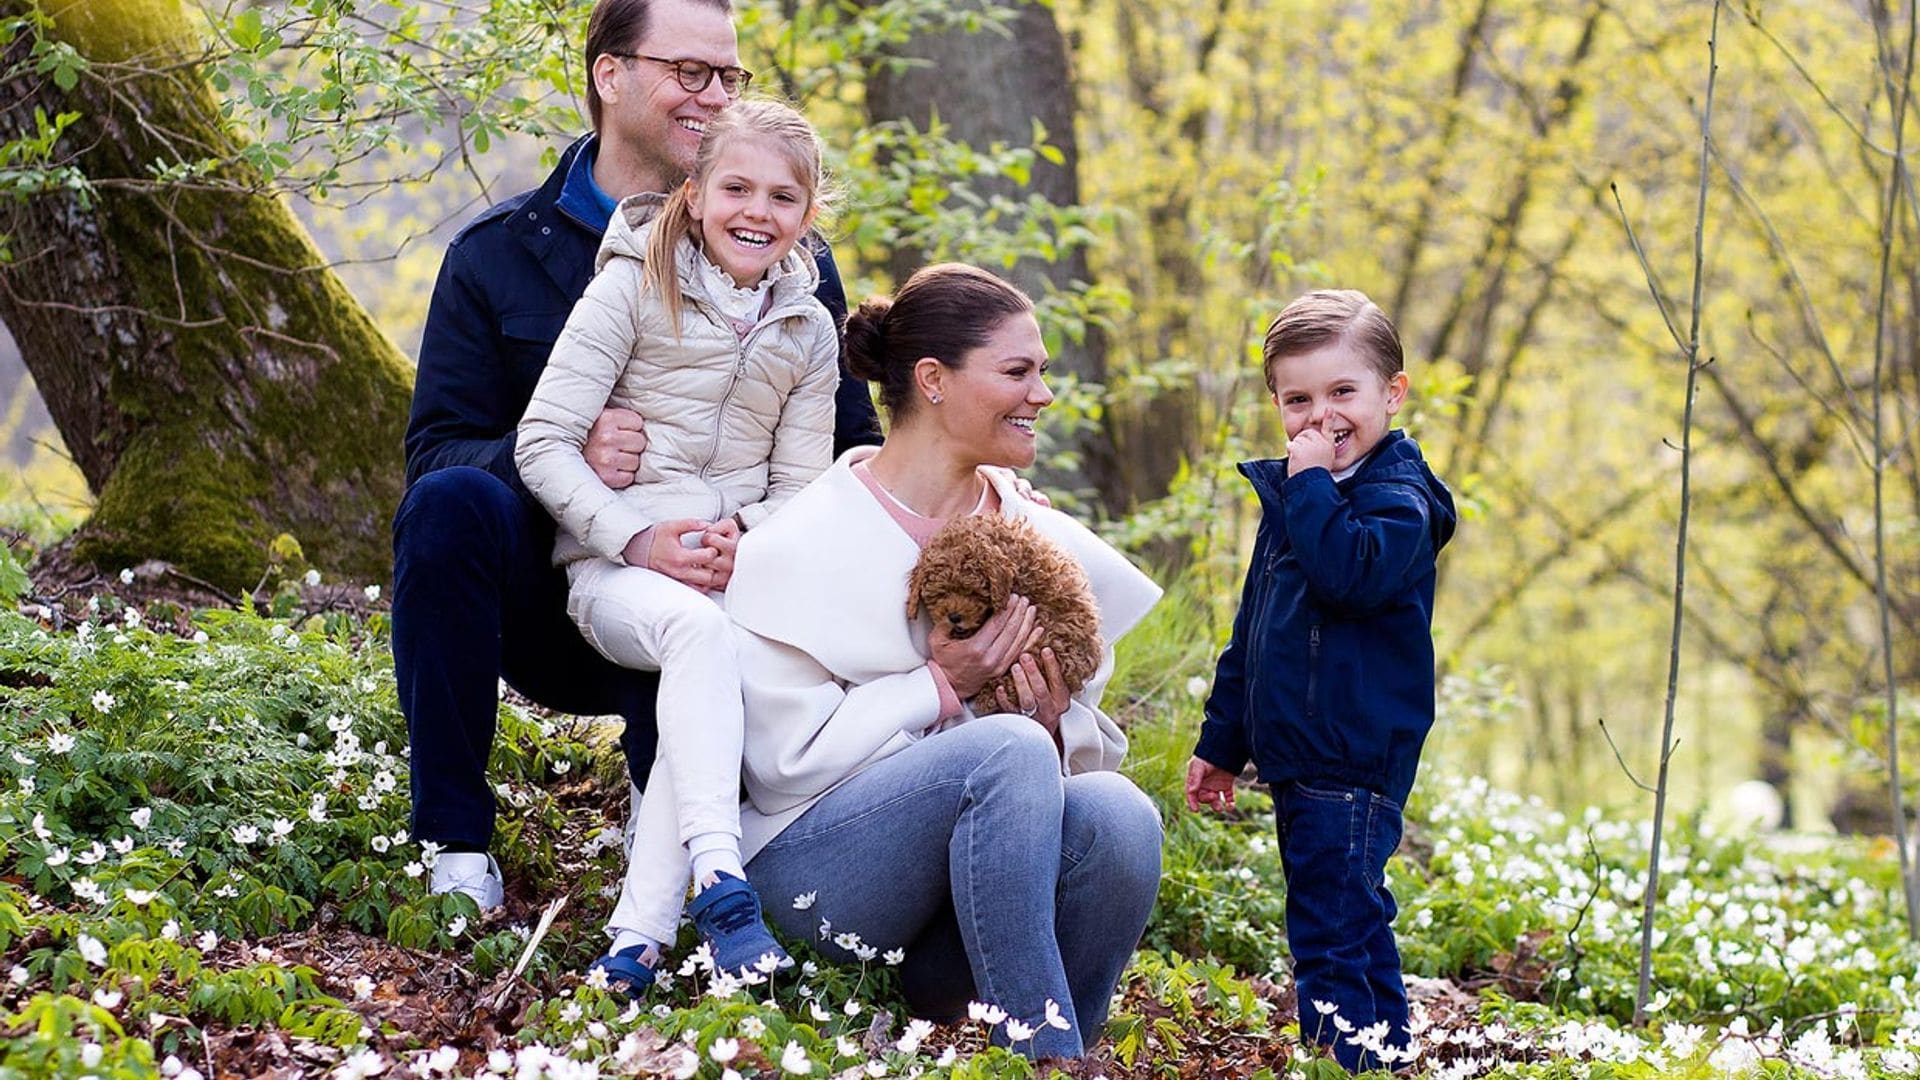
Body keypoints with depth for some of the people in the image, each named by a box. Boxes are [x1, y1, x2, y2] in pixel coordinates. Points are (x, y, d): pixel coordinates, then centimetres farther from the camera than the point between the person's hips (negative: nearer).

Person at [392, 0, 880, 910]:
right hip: (543, 607, 0)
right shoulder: (498, 254, 2)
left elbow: (853, 447, -1)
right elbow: (435, 449, -5)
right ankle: (455, 844, -20)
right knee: (451, 503, -30)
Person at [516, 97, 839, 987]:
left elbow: (801, 486, 13)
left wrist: (746, 537, -11)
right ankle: (718, 882, -48)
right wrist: (639, 539, -16)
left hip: (740, 573, 3)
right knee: (697, 629, -37)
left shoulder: (809, 330, 14)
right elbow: (543, 441, -5)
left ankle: (637, 939, -37)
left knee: (711, 683, -32)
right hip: (619, 568, -3)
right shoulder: (636, 287, 1)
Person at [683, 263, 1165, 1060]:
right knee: (1008, 747, -33)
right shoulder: (802, 549, -5)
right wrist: (942, 688, -15)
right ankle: (1044, 1056, -30)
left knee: (1118, 813, -29)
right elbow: (784, 760, -11)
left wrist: (1057, 727, -10)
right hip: (820, 860, -4)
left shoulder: (1045, 544, 10)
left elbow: (1094, 744, 14)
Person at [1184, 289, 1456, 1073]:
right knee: (1354, 921, 16)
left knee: (1331, 934, -13)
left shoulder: (1397, 499, -9)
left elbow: (1351, 574, -31)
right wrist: (1221, 743, 25)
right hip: (1297, 759, 9)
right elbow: (1251, 636, 23)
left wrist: (1312, 485, -20)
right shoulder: (1289, 498, 17)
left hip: (1354, 764, -9)